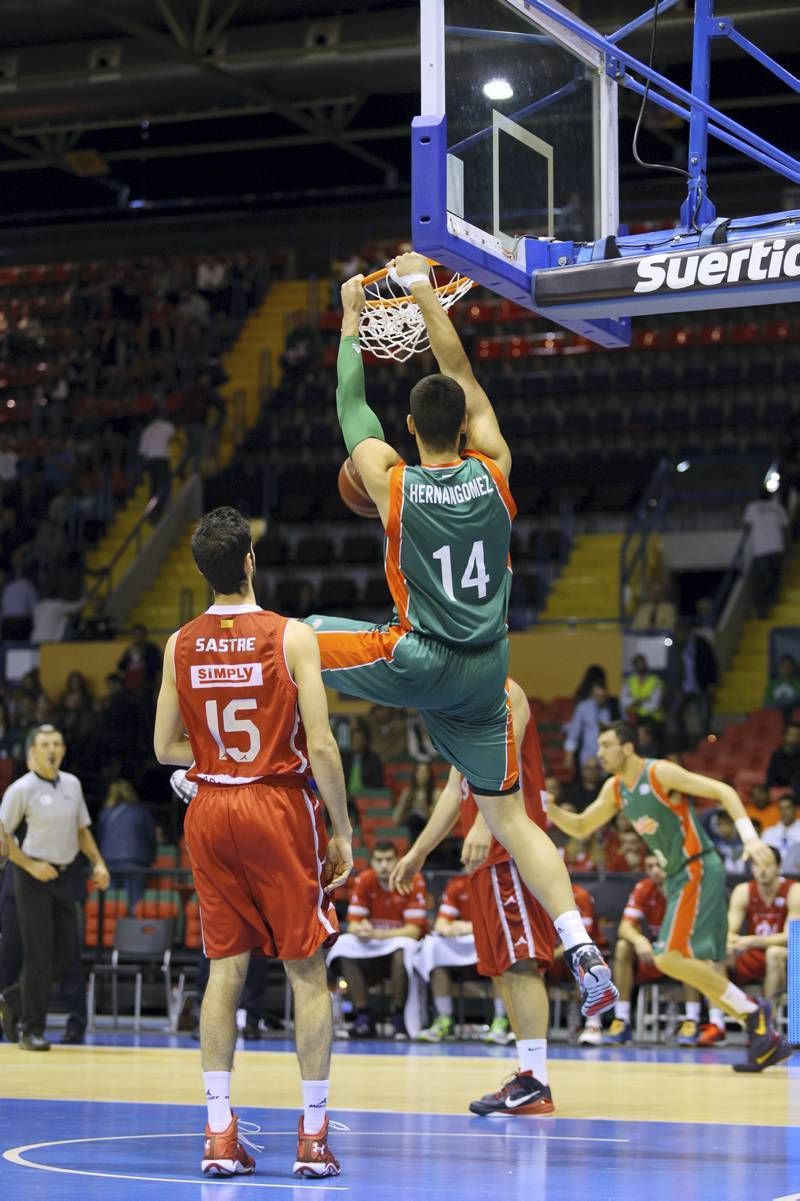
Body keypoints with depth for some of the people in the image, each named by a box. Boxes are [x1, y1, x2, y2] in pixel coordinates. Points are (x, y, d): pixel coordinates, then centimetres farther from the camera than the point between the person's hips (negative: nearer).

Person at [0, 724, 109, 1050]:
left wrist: (98, 863, 5)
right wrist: (31, 866, -14)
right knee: (39, 955, -6)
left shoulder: (72, 784, 8)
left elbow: (82, 829, 17)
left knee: (67, 954, 5)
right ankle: (31, 1030, 3)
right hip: (35, 876, -6)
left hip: (66, 874, 6)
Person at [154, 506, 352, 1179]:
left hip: (210, 809, 4)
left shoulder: (180, 646, 2)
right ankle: (313, 1136, 3)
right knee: (308, 971, 4)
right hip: (280, 806, -3)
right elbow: (320, 745, -12)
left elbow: (166, 749, 5)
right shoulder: (291, 637, -10)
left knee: (225, 969, 9)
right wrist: (343, 832, -4)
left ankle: (220, 1133, 6)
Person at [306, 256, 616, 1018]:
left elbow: (350, 405, 7)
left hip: (417, 662, -3)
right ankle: (583, 951, -6)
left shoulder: (392, 482, -9)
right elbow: (462, 376, 11)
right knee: (507, 815, 8)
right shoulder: (494, 470, -2)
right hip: (483, 676, 3)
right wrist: (423, 292, 19)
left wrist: (352, 319, 20)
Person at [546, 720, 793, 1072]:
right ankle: (769, 1041, 10)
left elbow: (723, 791, -15)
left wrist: (749, 837, -26)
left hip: (698, 871, -9)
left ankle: (752, 1011, -9)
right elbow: (581, 827, 19)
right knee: (702, 973, 6)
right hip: (678, 878, 9)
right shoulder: (615, 789, 11)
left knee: (670, 958, -19)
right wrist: (547, 808, 1)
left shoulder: (661, 773, -13)